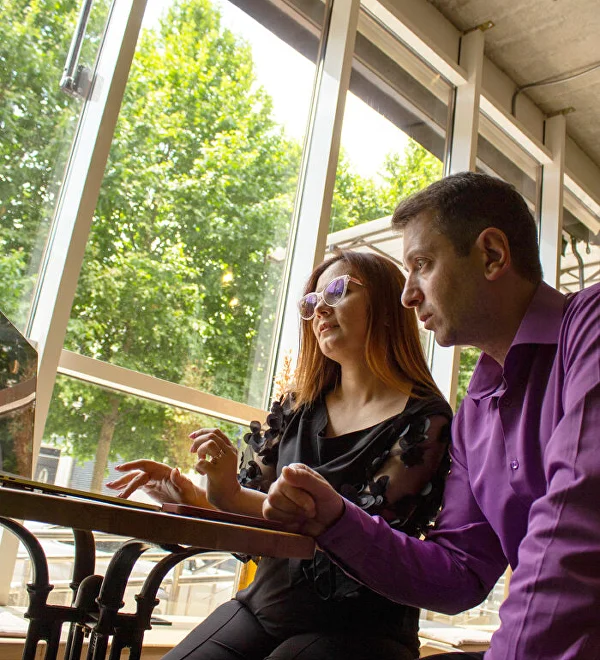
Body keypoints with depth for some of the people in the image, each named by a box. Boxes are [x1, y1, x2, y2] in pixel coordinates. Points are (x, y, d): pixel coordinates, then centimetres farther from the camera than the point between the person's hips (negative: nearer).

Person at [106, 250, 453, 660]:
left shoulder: (424, 419, -10)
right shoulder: (298, 408, 7)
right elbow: (247, 509, 10)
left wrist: (232, 496, -31)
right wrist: (189, 494, -11)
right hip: (264, 606, 5)